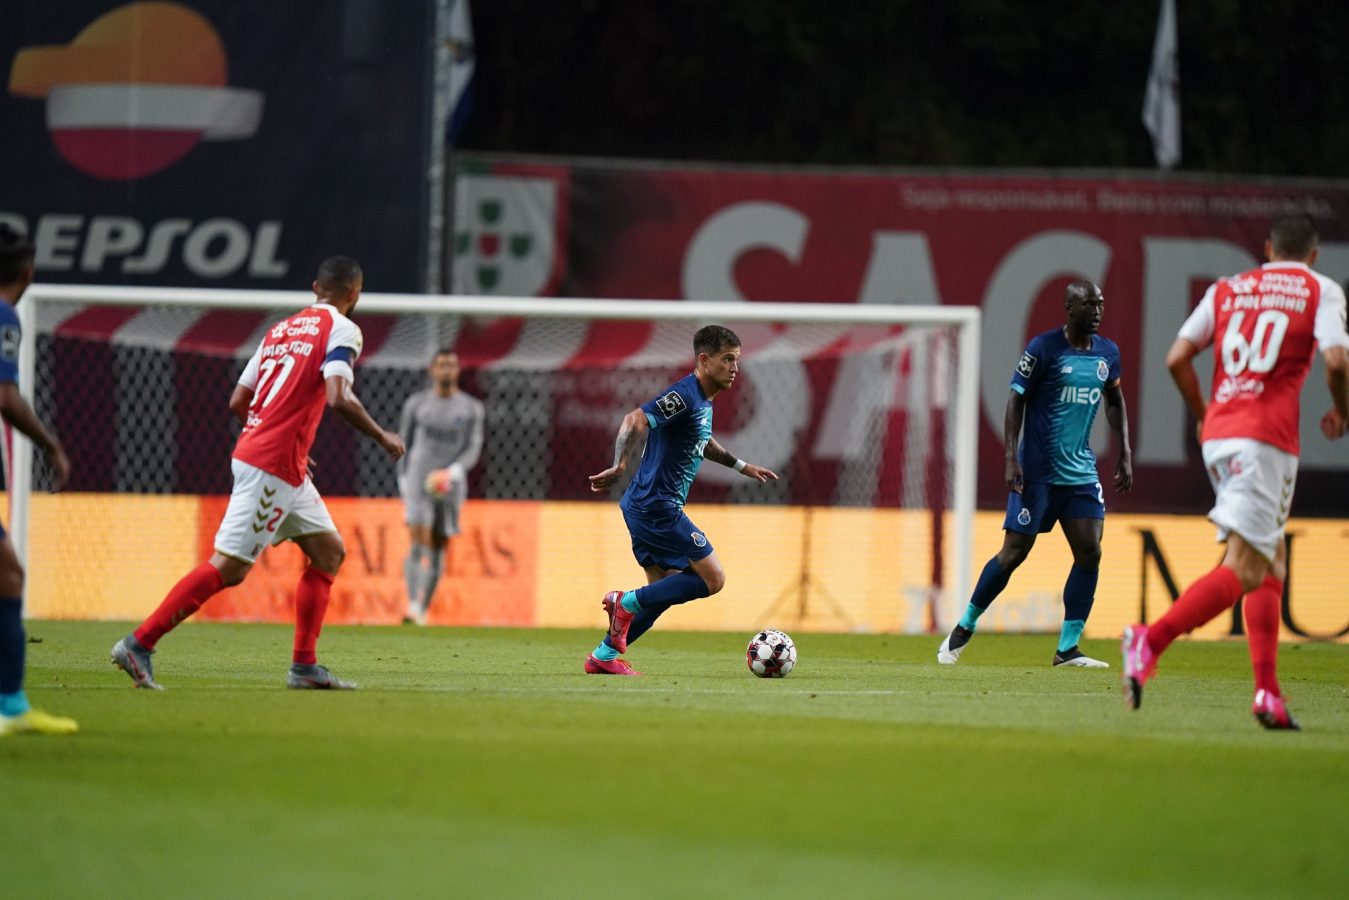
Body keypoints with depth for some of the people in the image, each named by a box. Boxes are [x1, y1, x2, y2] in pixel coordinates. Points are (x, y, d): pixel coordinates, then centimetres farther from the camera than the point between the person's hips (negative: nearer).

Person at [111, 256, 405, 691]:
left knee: (329, 552, 15)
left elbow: (237, 401, 16)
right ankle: (139, 644, -10)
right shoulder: (342, 329, -6)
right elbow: (338, 398, -20)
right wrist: (383, 438, -6)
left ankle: (304, 666, 12)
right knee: (229, 567, -9)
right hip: (271, 466, -9)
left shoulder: (281, 329, 18)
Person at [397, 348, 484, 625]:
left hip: (450, 485, 1)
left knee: (437, 550, 5)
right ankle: (412, 605, -25)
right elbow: (404, 444, 13)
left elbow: (473, 450, -1)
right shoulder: (416, 404, 5)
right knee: (418, 542, -16)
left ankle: (424, 609, 15)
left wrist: (452, 472, -19)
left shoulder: (471, 408, 5)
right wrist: (404, 480, 9)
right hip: (418, 482, -1)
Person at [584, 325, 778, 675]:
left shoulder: (703, 399, 14)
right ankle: (628, 603, -5)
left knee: (666, 589, 16)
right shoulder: (684, 396, -17)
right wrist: (620, 468, -40)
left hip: (646, 508, 10)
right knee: (712, 578, -8)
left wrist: (742, 466, 38)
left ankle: (604, 656, 17)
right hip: (657, 508, -10)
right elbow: (635, 421, -31)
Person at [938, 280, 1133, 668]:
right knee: (1014, 552, -5)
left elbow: (1115, 400, 23)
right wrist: (1011, 458, -15)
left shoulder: (1107, 352, 8)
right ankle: (964, 628, 13)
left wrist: (1124, 454, 15)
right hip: (1037, 471, -5)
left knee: (1089, 552, -6)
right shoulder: (1043, 348, -9)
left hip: (1081, 472, 5)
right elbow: (1015, 400, -7)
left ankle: (1068, 648, 0)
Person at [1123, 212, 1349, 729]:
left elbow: (1177, 358, 9)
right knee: (1243, 569, -11)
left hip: (1219, 435, 6)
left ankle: (1268, 692, 8)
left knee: (1272, 565, 15)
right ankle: (1151, 640, -31)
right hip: (1267, 437, -6)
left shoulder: (1227, 289, 17)